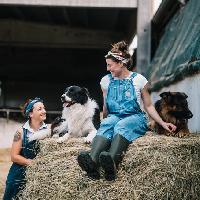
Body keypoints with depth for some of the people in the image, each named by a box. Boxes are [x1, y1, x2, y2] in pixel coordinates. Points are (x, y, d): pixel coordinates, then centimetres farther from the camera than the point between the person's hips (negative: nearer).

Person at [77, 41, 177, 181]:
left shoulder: (138, 79, 5)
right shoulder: (106, 81, 14)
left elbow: (148, 106, 10)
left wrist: (162, 123, 2)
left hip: (135, 118, -2)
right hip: (114, 116, 2)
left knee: (121, 126, -37)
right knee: (106, 125, -35)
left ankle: (112, 163, -65)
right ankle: (92, 161, -62)